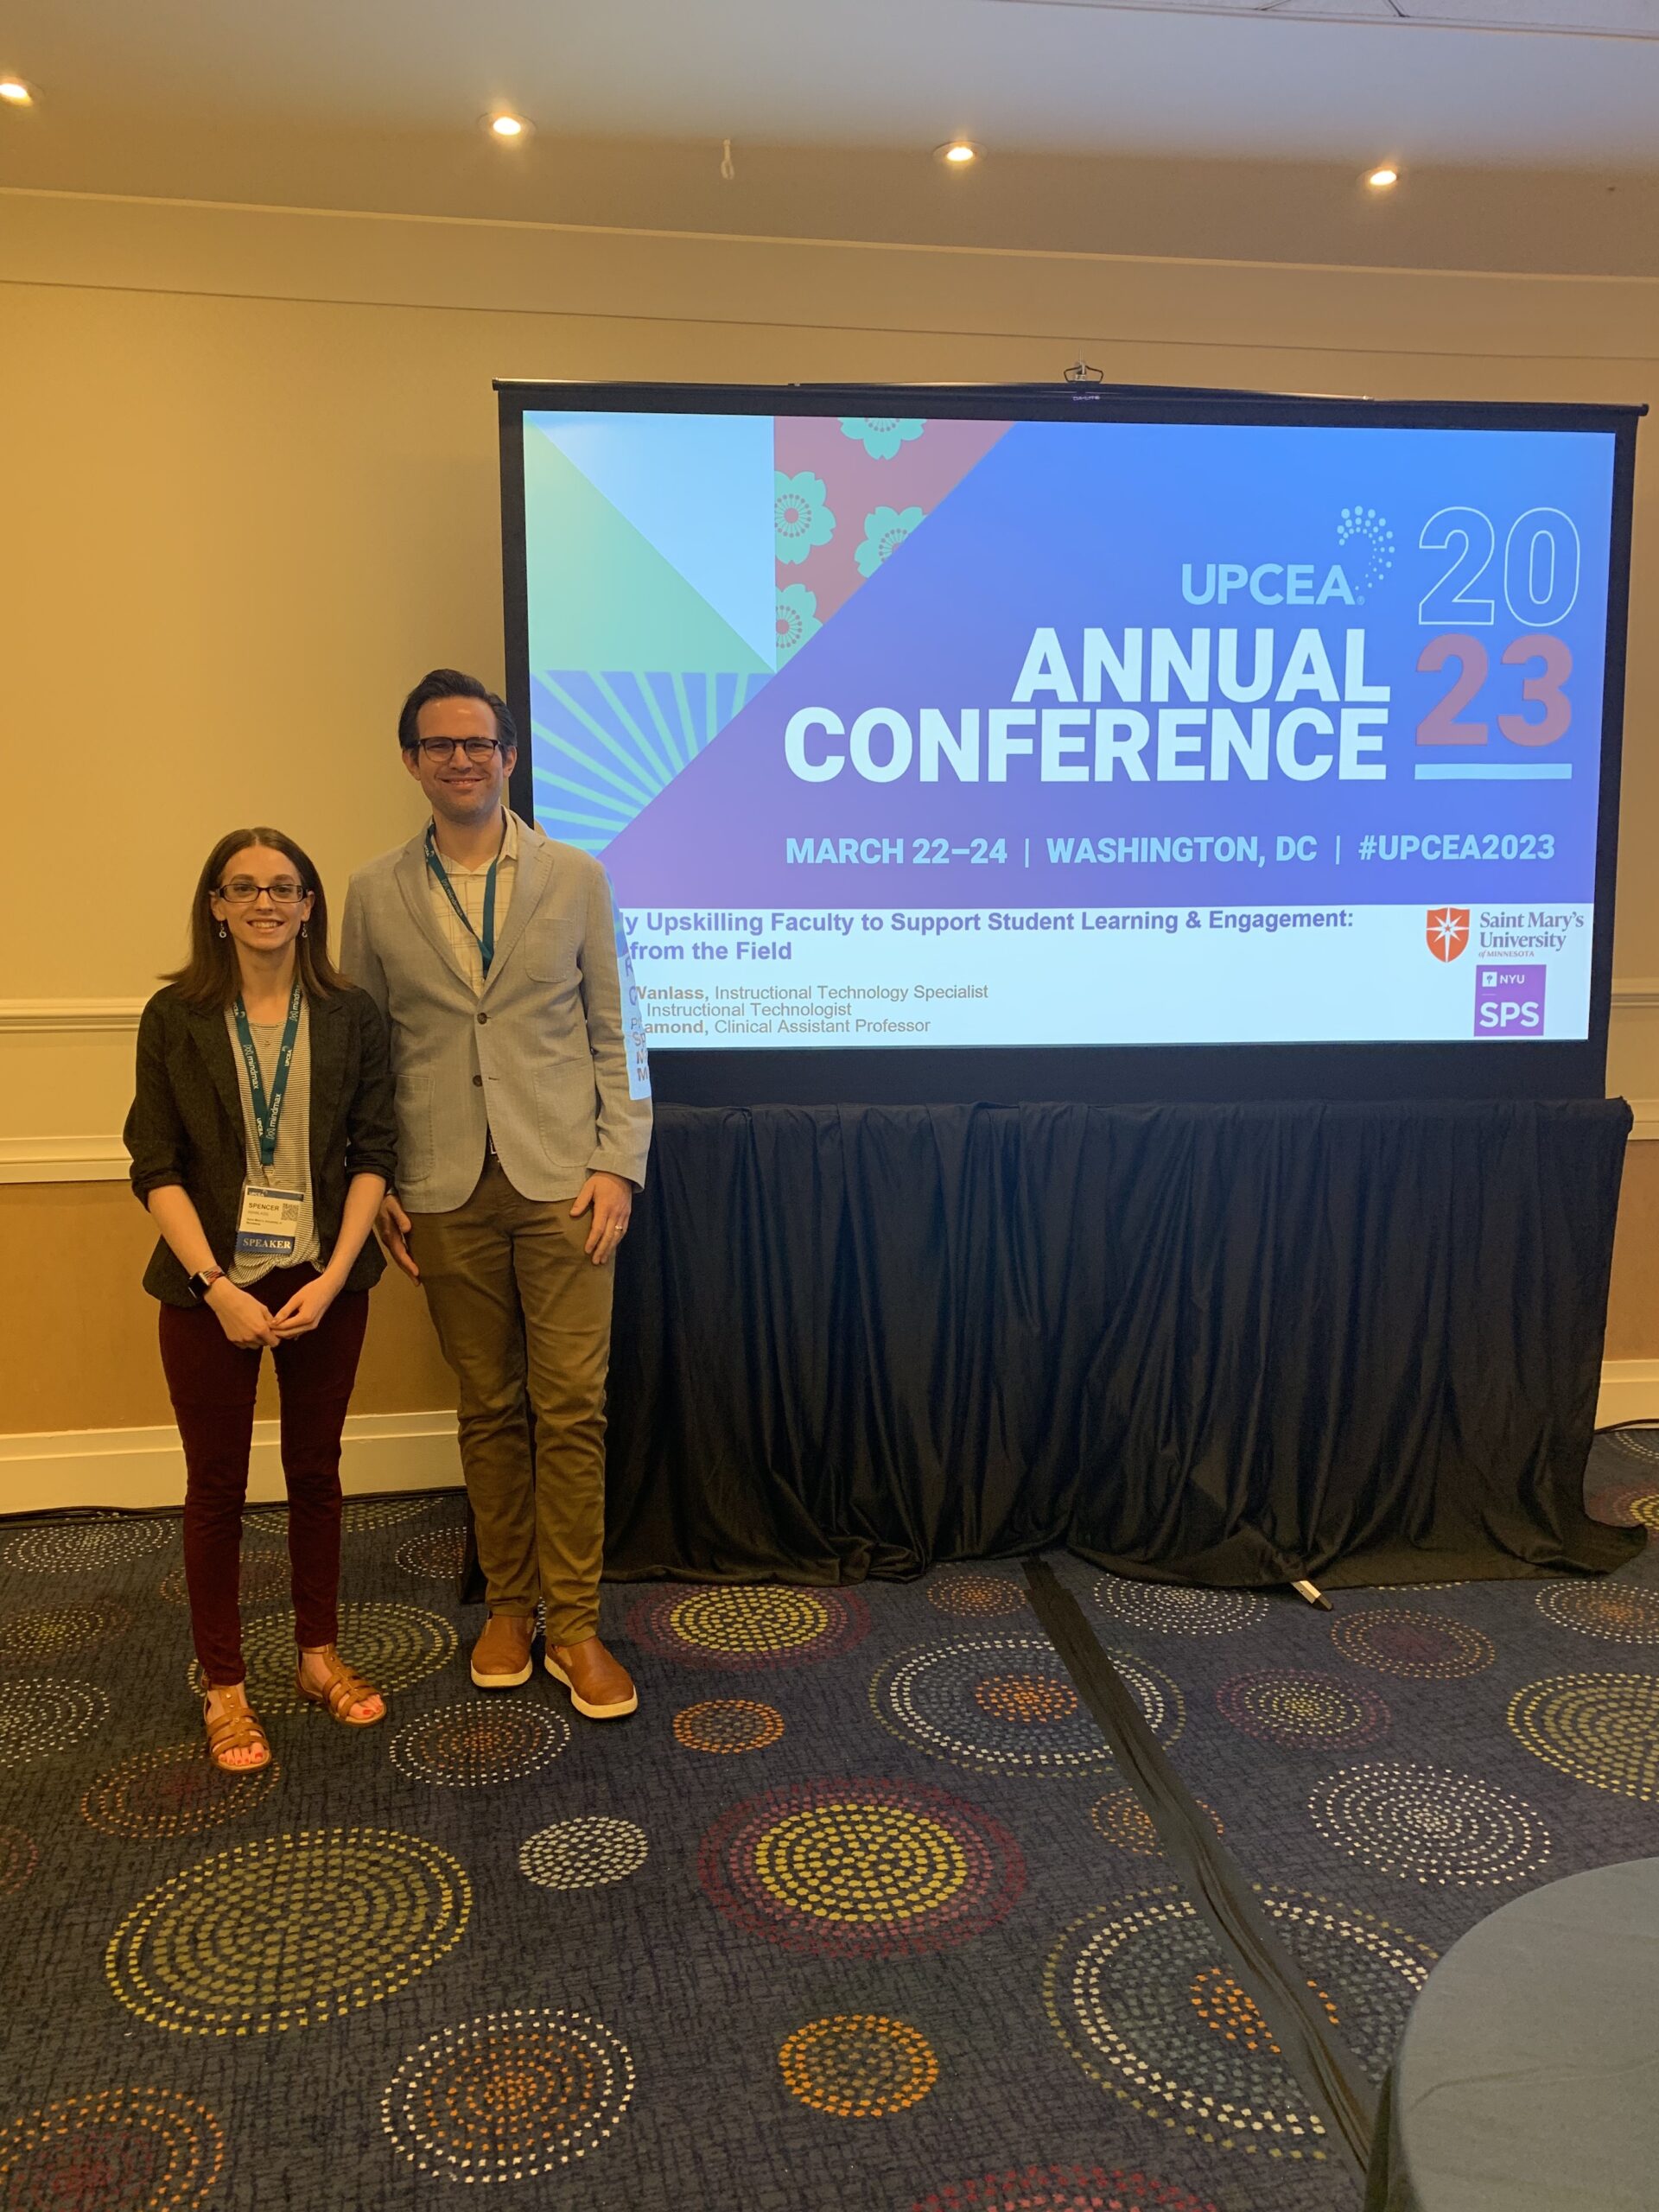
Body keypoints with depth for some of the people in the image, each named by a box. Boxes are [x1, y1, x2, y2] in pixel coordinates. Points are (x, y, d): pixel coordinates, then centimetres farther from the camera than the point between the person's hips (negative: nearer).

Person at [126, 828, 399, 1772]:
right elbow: (157, 1165, -5)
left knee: (316, 1470, 14)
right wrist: (218, 1286, -15)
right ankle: (224, 1687, 22)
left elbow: (375, 1152, -2)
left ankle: (320, 1655, 30)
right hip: (211, 1285, -1)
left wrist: (333, 1277, -12)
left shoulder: (352, 1016, -1)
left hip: (326, 1281, 1)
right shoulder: (176, 1018, -3)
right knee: (218, 1484, 7)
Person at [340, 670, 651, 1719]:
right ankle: (510, 1606, 26)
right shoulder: (375, 893, 6)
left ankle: (575, 1624, 12)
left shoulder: (577, 877, 3)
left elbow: (614, 1033, 3)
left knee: (571, 1406, -1)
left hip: (562, 1182, -1)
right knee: (489, 1408, 11)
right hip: (447, 1194, 1)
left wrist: (618, 1164, -5)